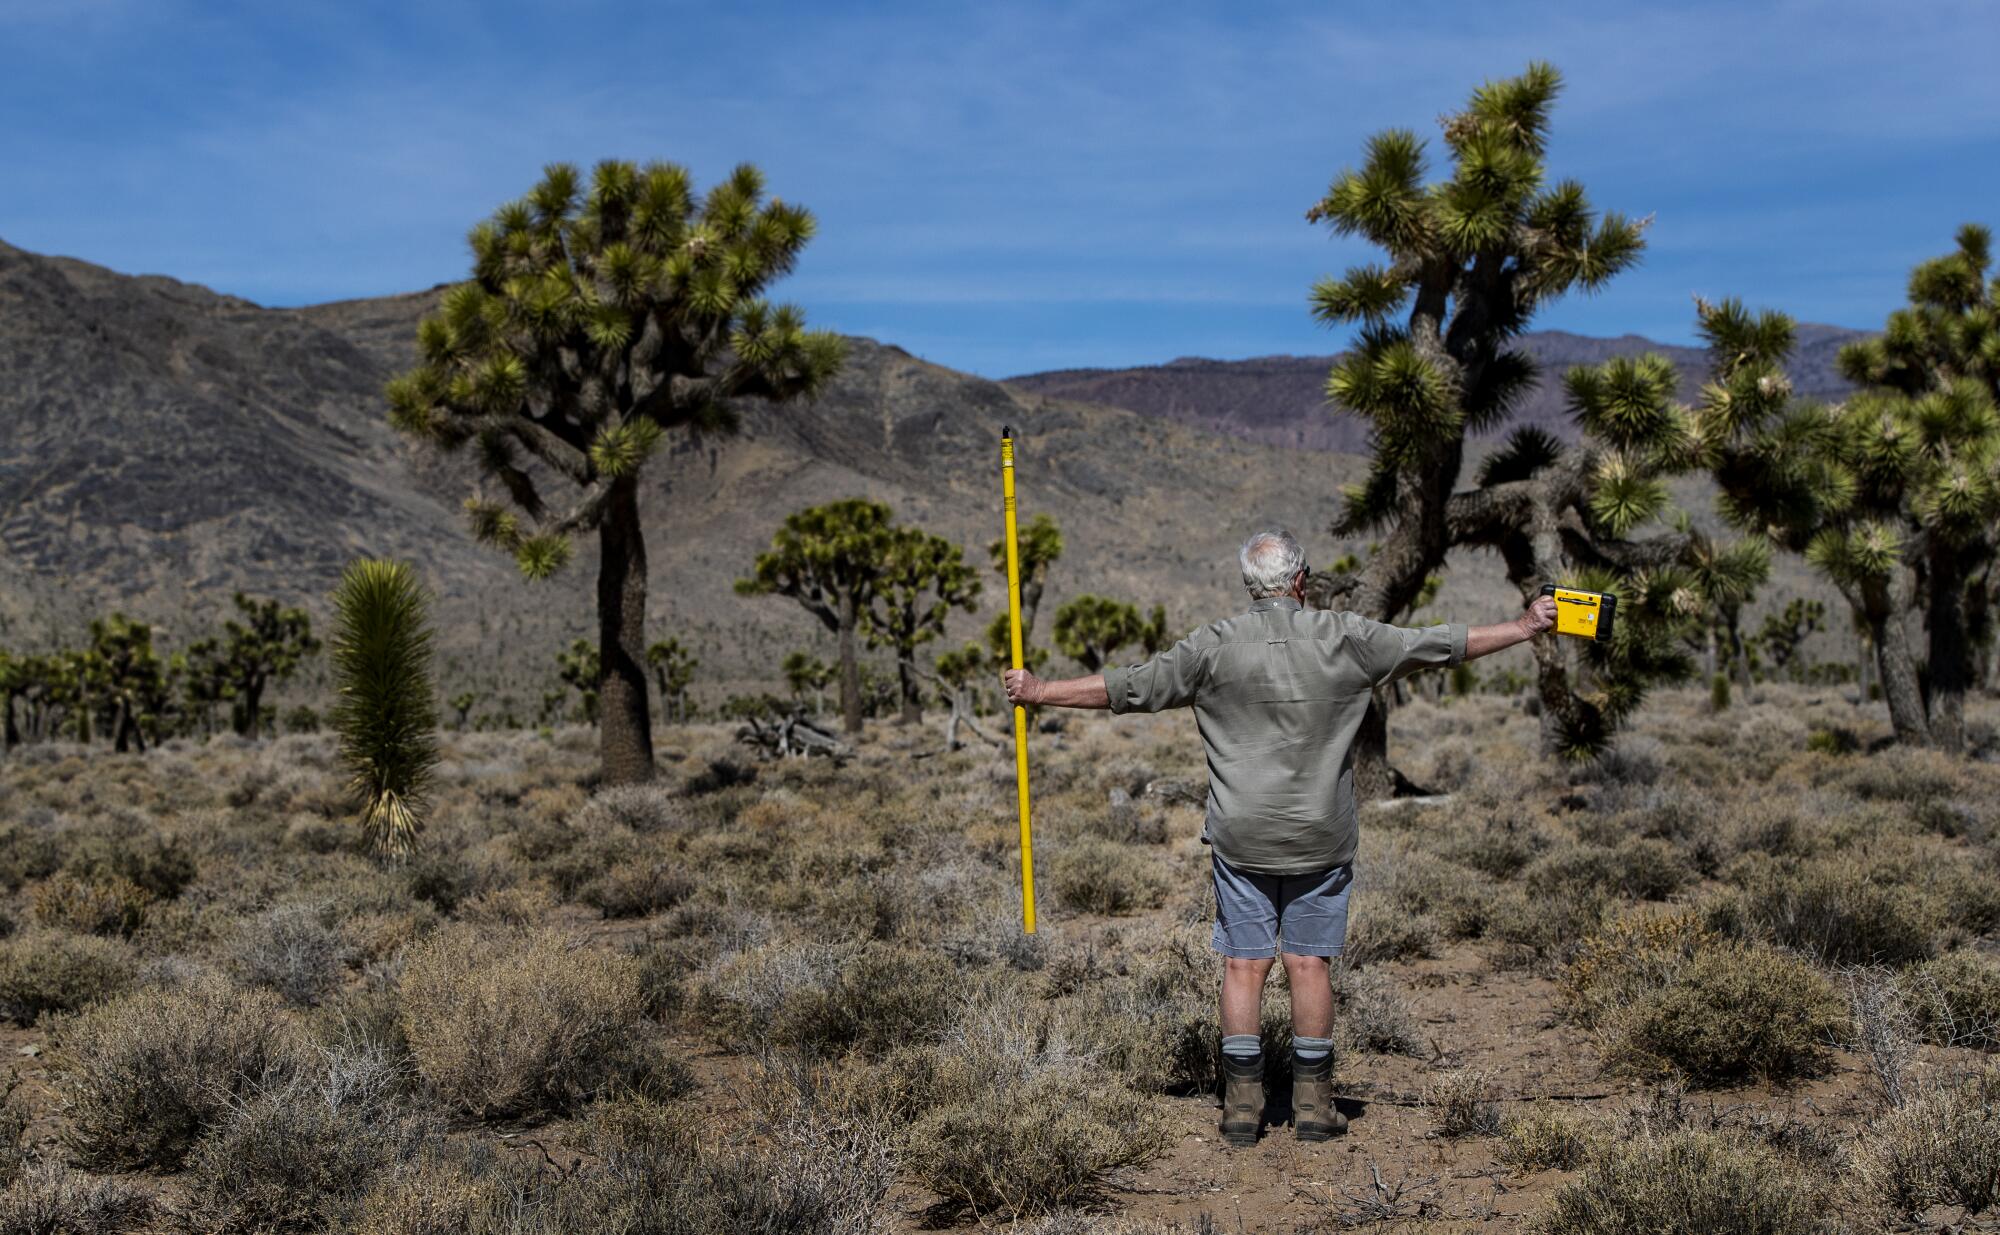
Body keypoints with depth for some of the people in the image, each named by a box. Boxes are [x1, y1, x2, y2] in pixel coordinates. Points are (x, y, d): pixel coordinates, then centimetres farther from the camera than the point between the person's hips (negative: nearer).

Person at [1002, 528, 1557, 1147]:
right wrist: (1524, 628, 15)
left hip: (1241, 839, 0)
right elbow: (1438, 645, 3)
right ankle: (1313, 1103, 12)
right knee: (1310, 963, 6)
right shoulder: (1344, 638, -4)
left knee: (1244, 964, 5)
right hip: (1319, 839, 0)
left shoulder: (1215, 646, -5)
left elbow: (1129, 688, -3)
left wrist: (1040, 692, 7)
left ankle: (1242, 1103, 7)